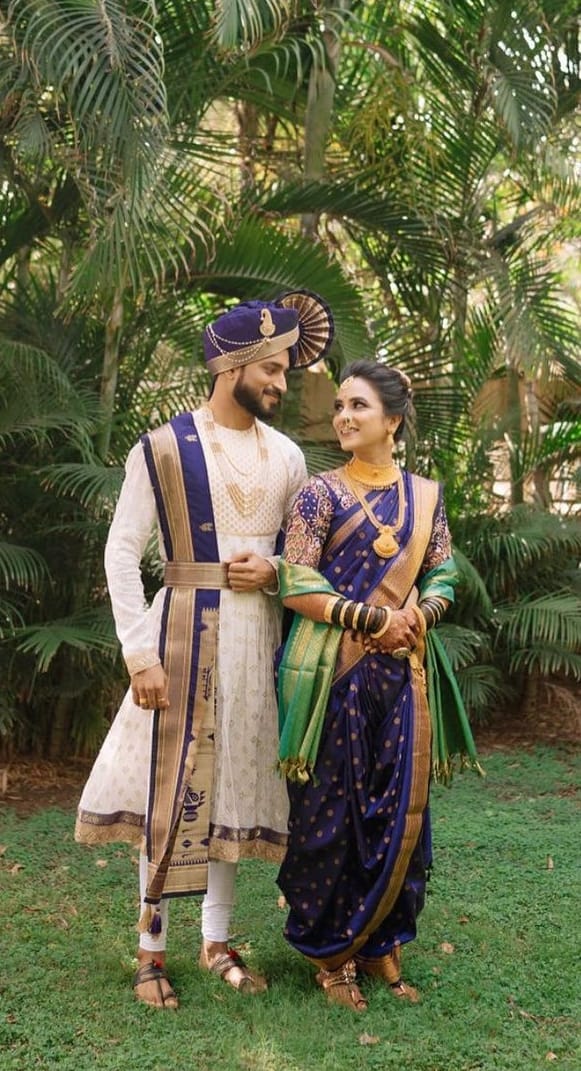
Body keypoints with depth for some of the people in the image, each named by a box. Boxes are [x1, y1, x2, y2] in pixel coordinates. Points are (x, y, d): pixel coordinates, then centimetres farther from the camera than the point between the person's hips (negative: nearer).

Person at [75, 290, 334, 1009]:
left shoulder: (285, 456, 8)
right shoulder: (163, 448, -6)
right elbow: (121, 552, -8)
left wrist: (271, 570, -8)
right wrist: (140, 652, -14)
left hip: (258, 635, 5)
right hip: (185, 632, -4)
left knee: (236, 782, 11)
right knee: (172, 784, 0)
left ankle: (217, 940, 25)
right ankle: (152, 948, 16)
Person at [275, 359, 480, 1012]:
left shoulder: (425, 496, 10)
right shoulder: (321, 493, -2)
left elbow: (442, 576, 12)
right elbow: (296, 585, -9)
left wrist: (421, 611, -9)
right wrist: (373, 619, -14)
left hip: (401, 672, 4)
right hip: (334, 672, -4)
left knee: (400, 809, 8)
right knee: (331, 809, 2)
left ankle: (379, 943, 25)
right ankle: (330, 952, 19)